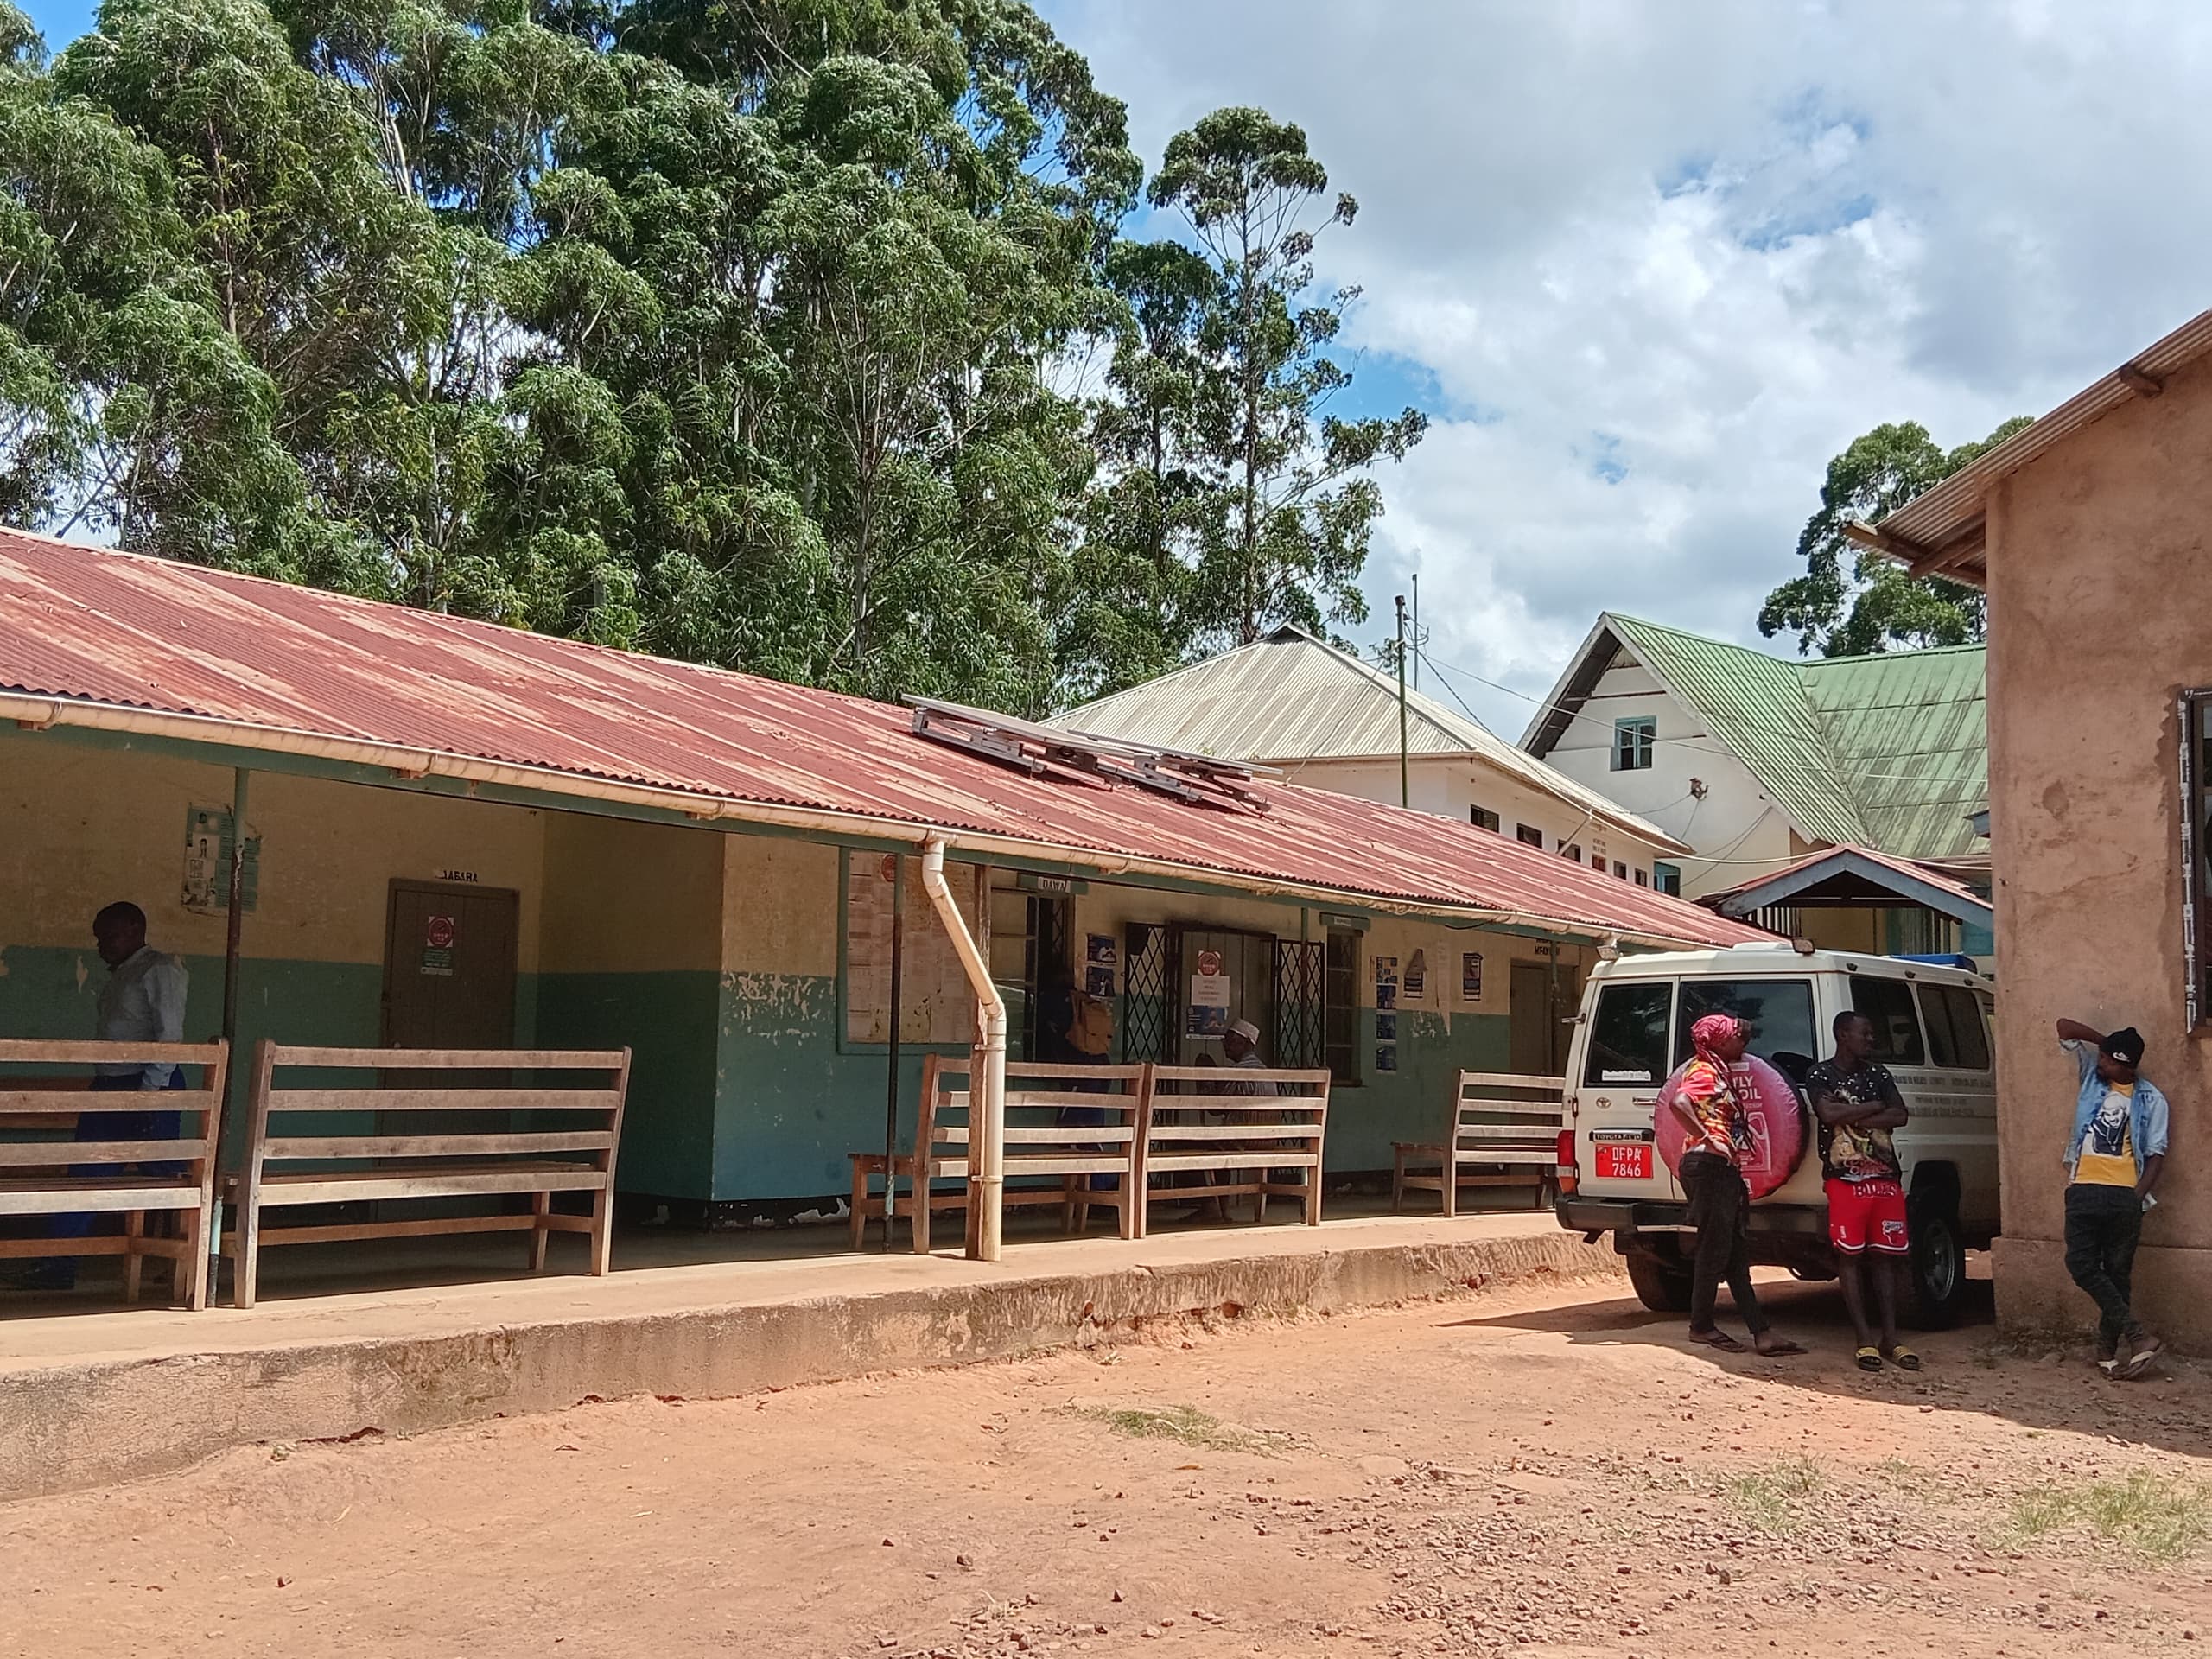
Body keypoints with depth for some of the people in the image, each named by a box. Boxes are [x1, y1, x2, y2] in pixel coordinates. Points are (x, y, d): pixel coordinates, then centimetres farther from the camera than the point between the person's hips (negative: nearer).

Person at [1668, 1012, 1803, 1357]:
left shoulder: (1719, 1072, 22)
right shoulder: (1704, 1070, -9)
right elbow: (1678, 1101, -27)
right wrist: (1707, 1139, -25)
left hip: (1724, 1170, 10)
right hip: (1708, 1165, -10)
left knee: (1737, 1255, 7)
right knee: (1714, 1249, -6)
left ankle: (1762, 1332, 6)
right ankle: (1702, 1327, 3)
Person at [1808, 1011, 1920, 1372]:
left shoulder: (1879, 1074, 14)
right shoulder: (1820, 1075, 1)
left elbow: (1900, 1116, 1)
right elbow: (1828, 1113, -16)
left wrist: (1853, 1116, -9)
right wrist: (1874, 1107, -5)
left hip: (1886, 1177, 4)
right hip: (1844, 1179, -4)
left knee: (1885, 1255, 2)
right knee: (1849, 1256, -4)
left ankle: (1890, 1337, 5)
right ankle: (1865, 1339, -2)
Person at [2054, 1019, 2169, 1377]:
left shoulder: (2150, 1100, 4)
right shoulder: (2092, 1075, 11)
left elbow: (2156, 1155, 1)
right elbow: (2065, 1028, 8)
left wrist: (2138, 1198, -9)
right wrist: (2105, 1040, 5)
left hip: (2123, 1196, -2)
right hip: (2083, 1190, 2)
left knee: (2118, 1272, 2)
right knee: (2081, 1264, -8)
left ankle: (2109, 1346, 8)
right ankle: (2137, 1335, -6)